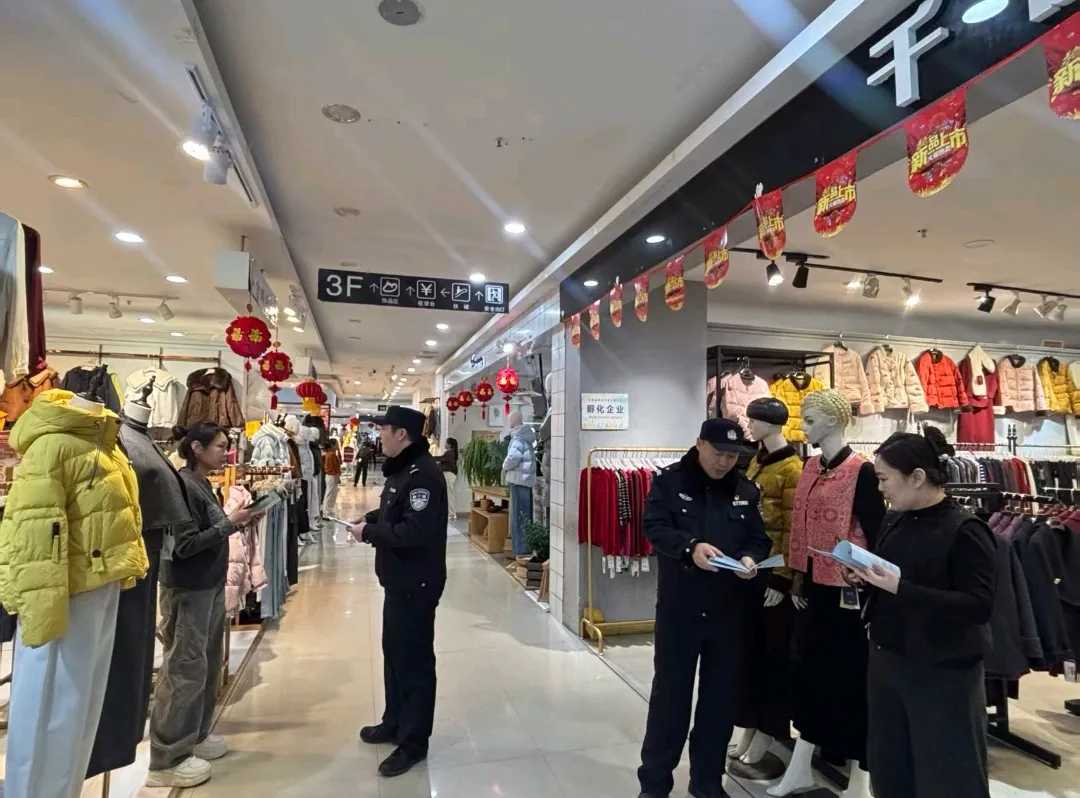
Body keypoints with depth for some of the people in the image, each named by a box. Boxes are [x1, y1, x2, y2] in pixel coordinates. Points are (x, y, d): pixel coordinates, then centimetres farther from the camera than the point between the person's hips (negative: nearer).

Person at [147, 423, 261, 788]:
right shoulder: (182, 486, -18)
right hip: (188, 590, -9)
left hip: (210, 585, 9)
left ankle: (194, 735, 33)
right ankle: (167, 759, 13)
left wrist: (237, 522, 0)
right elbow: (185, 545, -21)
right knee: (185, 668, 0)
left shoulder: (203, 484, 8)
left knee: (208, 662, 17)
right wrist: (229, 523, -20)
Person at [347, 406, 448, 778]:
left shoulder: (423, 473, -23)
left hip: (416, 584, -11)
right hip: (399, 580, 11)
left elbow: (415, 531, -31)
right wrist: (370, 519, 7)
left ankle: (414, 742, 19)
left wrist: (369, 533, -19)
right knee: (394, 652, 23)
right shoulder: (402, 468, 10)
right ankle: (395, 722, 40)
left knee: (414, 660, 3)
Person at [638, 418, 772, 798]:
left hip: (729, 609, 4)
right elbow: (655, 528, -14)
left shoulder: (746, 490, 6)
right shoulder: (670, 481, -4)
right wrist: (691, 546, -31)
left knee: (720, 695, 14)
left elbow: (760, 539, 7)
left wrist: (750, 559, -15)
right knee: (670, 692, 6)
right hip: (679, 607, -3)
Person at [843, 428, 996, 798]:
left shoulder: (965, 530, -17)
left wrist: (901, 588, -28)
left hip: (943, 672, -7)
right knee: (889, 768, 19)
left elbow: (979, 605, -22)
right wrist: (864, 577, -4)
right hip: (886, 658, 7)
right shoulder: (894, 520, 4)